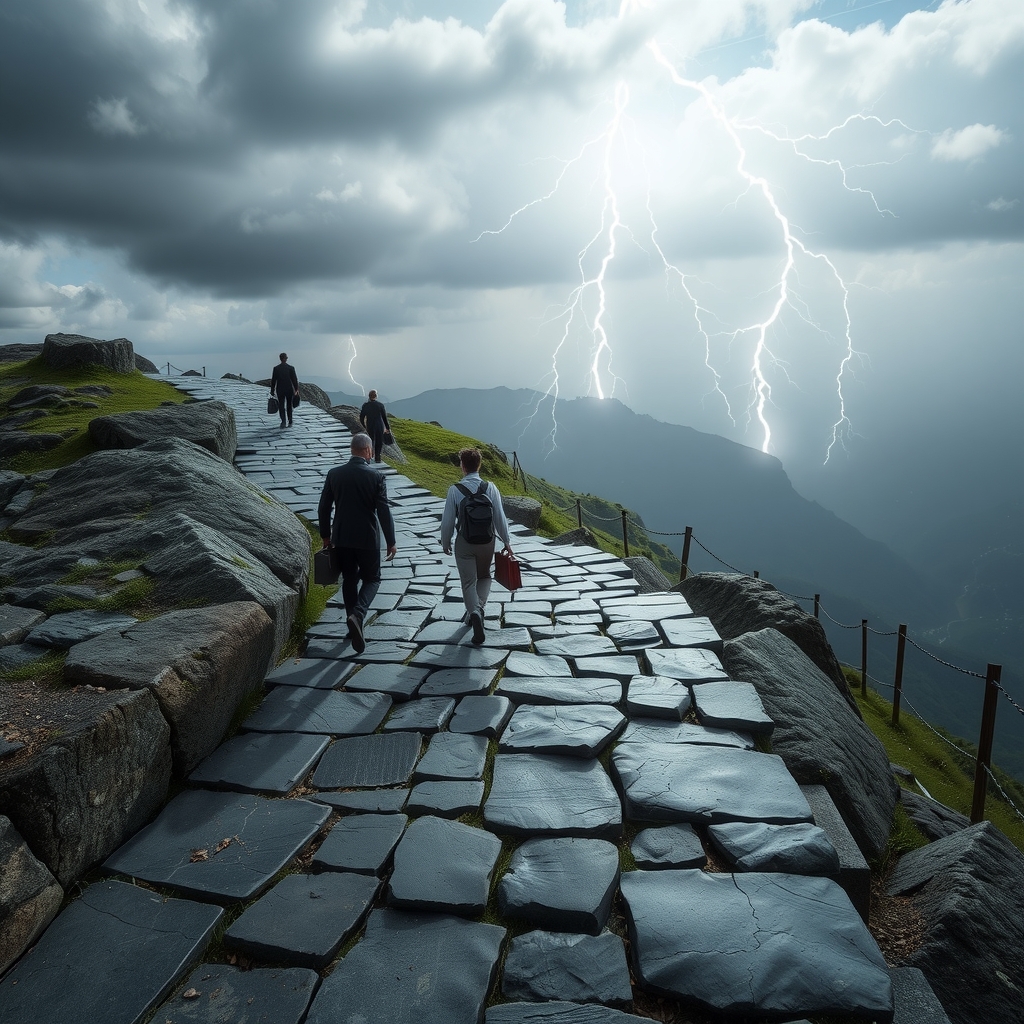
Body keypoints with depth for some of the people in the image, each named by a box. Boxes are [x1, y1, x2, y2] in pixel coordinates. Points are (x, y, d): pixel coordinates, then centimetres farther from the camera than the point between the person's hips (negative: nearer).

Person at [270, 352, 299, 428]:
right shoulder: (291, 368, -8)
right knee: (289, 407, 13)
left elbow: (273, 380, -2)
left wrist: (272, 390, 6)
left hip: (280, 390, 0)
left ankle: (283, 421, -14)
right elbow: (294, 379, -8)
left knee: (281, 406, 4)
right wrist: (296, 389, 1)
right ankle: (289, 422, 19)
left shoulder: (276, 368, -5)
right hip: (289, 390, 0)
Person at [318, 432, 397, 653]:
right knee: (371, 579, 12)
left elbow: (323, 508, 3)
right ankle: (357, 614, -13)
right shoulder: (375, 476, -12)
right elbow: (384, 511, -12)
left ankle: (355, 626, 22)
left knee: (349, 580, 17)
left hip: (341, 538, 3)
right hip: (367, 539, -3)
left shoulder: (334, 474, -2)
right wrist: (391, 542, -3)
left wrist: (325, 536, 16)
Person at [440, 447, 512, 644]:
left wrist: (446, 543, 8)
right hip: (487, 540, 2)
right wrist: (506, 541, 8)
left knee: (468, 581, 8)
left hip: (464, 541, -2)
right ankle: (480, 606, 6)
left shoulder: (455, 490, -13)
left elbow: (448, 521, -8)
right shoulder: (490, 488, -8)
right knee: (484, 576, 25)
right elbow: (499, 518, -4)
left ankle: (474, 612, -14)